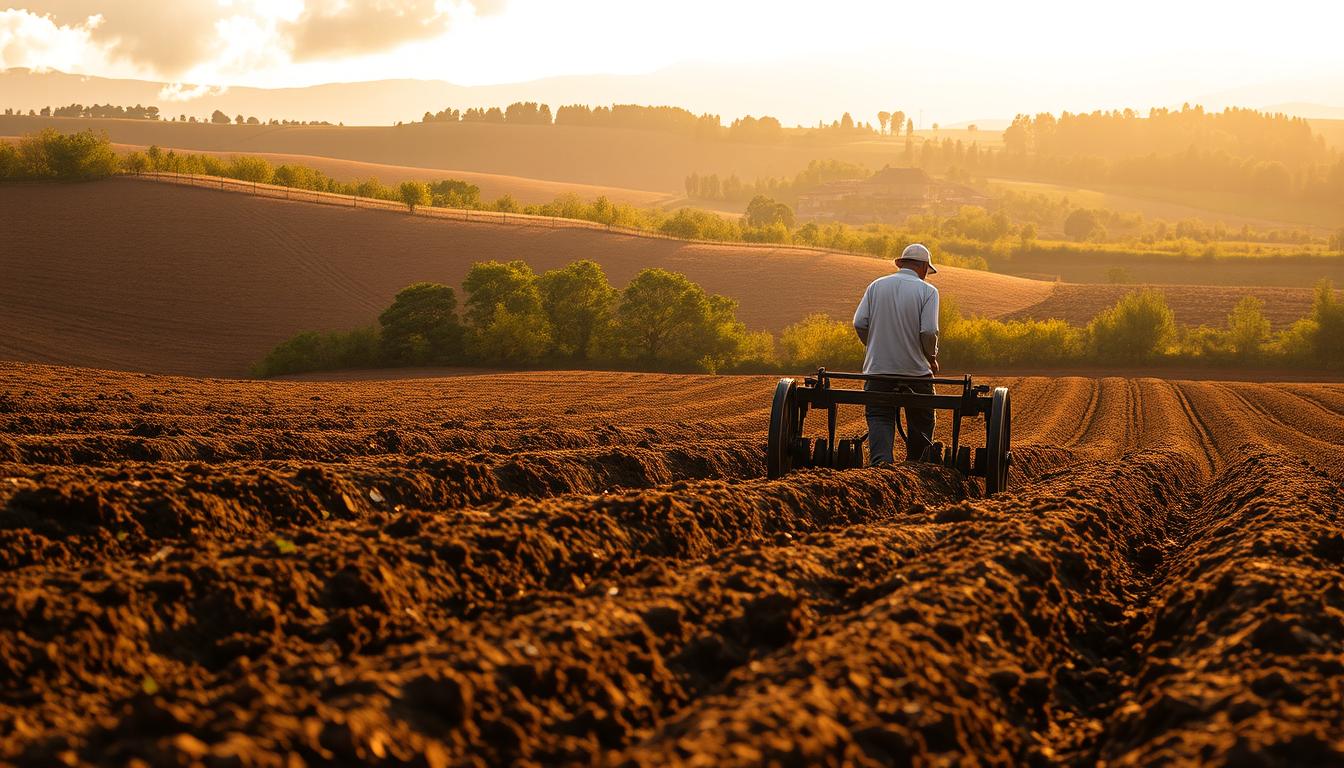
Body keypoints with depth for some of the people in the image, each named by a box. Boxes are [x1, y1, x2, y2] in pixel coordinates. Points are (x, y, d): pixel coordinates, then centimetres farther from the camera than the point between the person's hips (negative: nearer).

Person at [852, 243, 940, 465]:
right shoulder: (927, 291, -3)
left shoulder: (876, 286, 6)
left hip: (878, 367, 2)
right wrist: (932, 357, 4)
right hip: (916, 369, -2)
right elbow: (929, 331, -14)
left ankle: (881, 462, -22)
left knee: (879, 418, 0)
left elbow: (859, 323, -2)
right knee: (921, 423, 14)